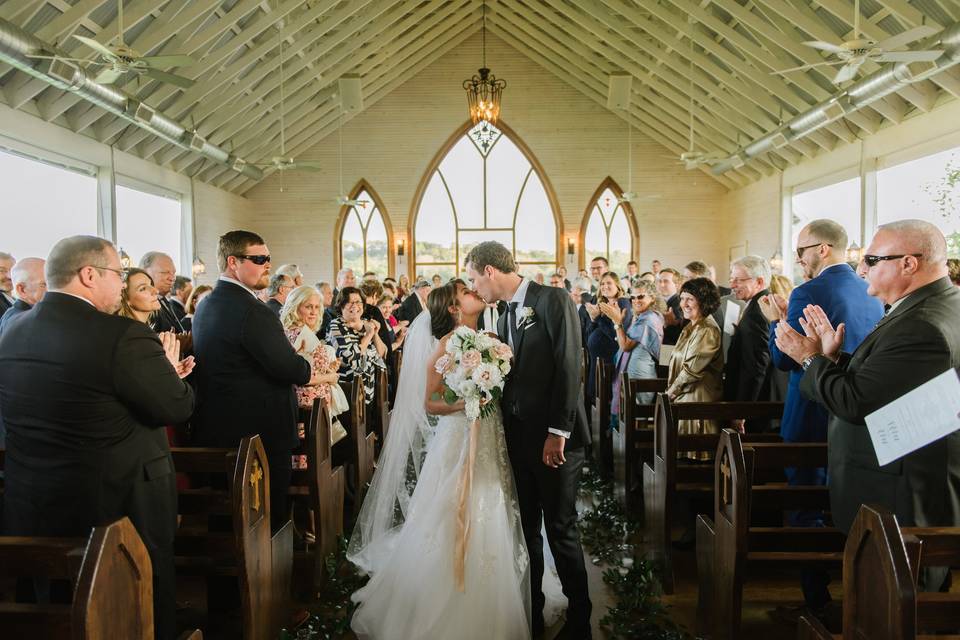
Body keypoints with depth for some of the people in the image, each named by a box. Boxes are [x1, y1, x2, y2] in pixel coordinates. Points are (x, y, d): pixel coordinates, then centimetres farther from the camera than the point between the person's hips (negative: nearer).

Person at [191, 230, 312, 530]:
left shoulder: (205, 305, 9)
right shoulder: (252, 311, -22)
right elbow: (289, 368, -22)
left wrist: (295, 364, 7)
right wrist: (309, 371, -1)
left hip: (214, 429, 10)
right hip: (261, 430, -9)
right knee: (270, 514, 4)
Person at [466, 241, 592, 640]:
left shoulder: (552, 300, -10)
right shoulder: (505, 318, 14)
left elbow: (569, 366, -16)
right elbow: (509, 377, 14)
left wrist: (558, 432, -19)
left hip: (555, 439, -7)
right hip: (519, 438, 7)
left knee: (561, 530, 3)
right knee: (527, 530, 15)